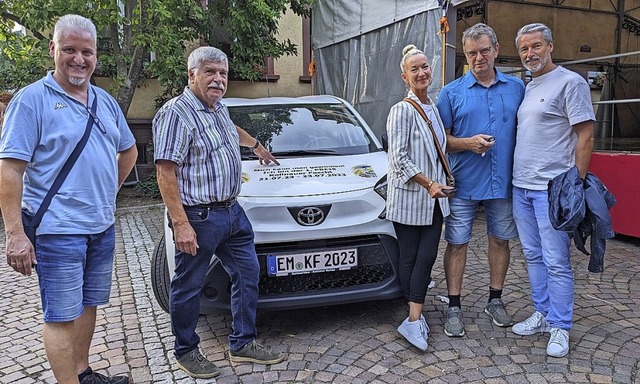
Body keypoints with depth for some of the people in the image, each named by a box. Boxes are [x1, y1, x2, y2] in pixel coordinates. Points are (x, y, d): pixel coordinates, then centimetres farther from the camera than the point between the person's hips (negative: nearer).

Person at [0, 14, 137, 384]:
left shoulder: (105, 100, 10)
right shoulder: (32, 99, -9)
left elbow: (129, 150, 24)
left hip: (103, 227, 7)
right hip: (59, 231, -7)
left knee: (88, 305, 18)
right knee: (62, 316, 1)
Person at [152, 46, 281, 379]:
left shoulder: (219, 109, 13)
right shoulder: (175, 113, -14)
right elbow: (165, 172, -20)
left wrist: (258, 146, 53)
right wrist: (181, 223, -25)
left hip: (232, 211, 9)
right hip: (198, 218, -9)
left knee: (247, 274, 12)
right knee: (188, 286, 6)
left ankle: (243, 344, 26)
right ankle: (186, 352, 25)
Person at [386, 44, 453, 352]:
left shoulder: (433, 109, 14)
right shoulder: (402, 110, -10)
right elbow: (399, 157, -15)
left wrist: (439, 183, 13)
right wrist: (428, 183, -17)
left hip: (433, 197, 7)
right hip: (408, 197, -6)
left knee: (426, 256, 0)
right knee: (410, 257, 4)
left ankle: (414, 319, 4)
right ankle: (416, 316, 15)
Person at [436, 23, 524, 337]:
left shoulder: (517, 88, 7)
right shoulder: (451, 92, 1)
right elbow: (440, 139, 1)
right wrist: (468, 143, -17)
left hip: (504, 182, 3)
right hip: (463, 183, -2)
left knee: (500, 240, 13)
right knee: (457, 243, 2)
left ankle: (495, 300, 30)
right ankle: (454, 307, 15)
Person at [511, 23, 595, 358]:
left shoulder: (570, 82, -7)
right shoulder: (526, 88, 15)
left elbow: (585, 136, -11)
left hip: (551, 189, -8)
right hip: (521, 187, 8)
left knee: (556, 262, -1)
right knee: (533, 256, 15)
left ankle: (560, 328, 12)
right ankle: (542, 315, 28)